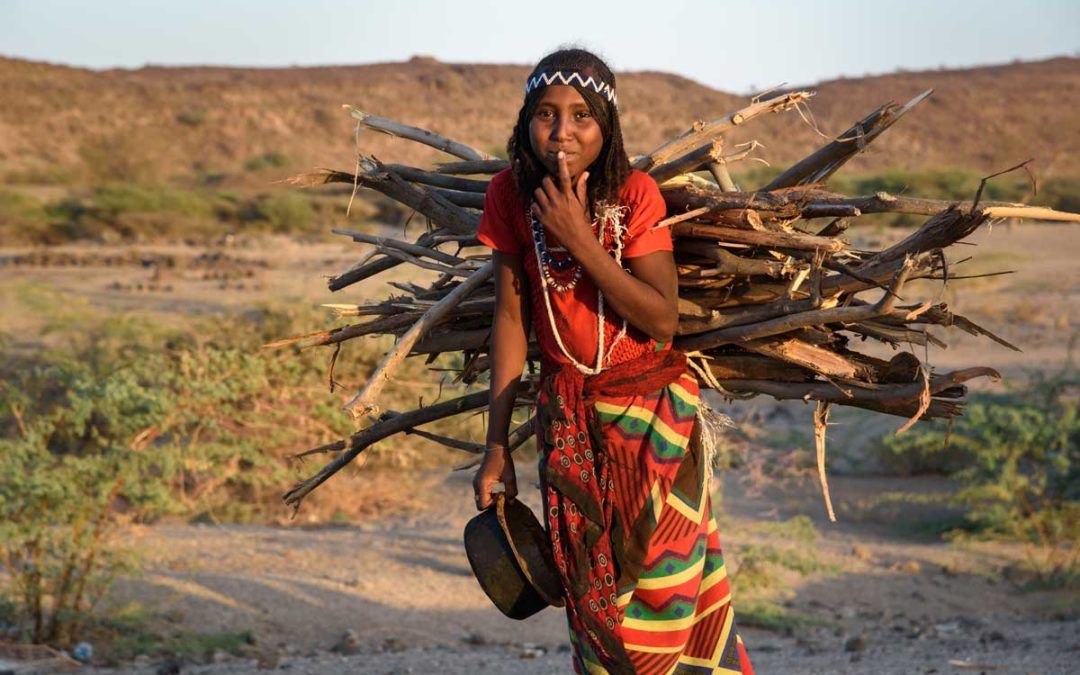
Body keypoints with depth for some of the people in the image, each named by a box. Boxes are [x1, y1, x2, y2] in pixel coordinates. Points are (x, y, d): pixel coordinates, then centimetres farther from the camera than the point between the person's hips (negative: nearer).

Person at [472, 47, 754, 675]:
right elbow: (512, 318, -3)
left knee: (663, 586, 2)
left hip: (652, 411, -2)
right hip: (568, 416, 2)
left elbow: (663, 319, -21)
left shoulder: (635, 193, -15)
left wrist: (581, 240, -27)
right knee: (590, 588, 8)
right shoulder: (511, 195, -8)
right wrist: (497, 447, -3)